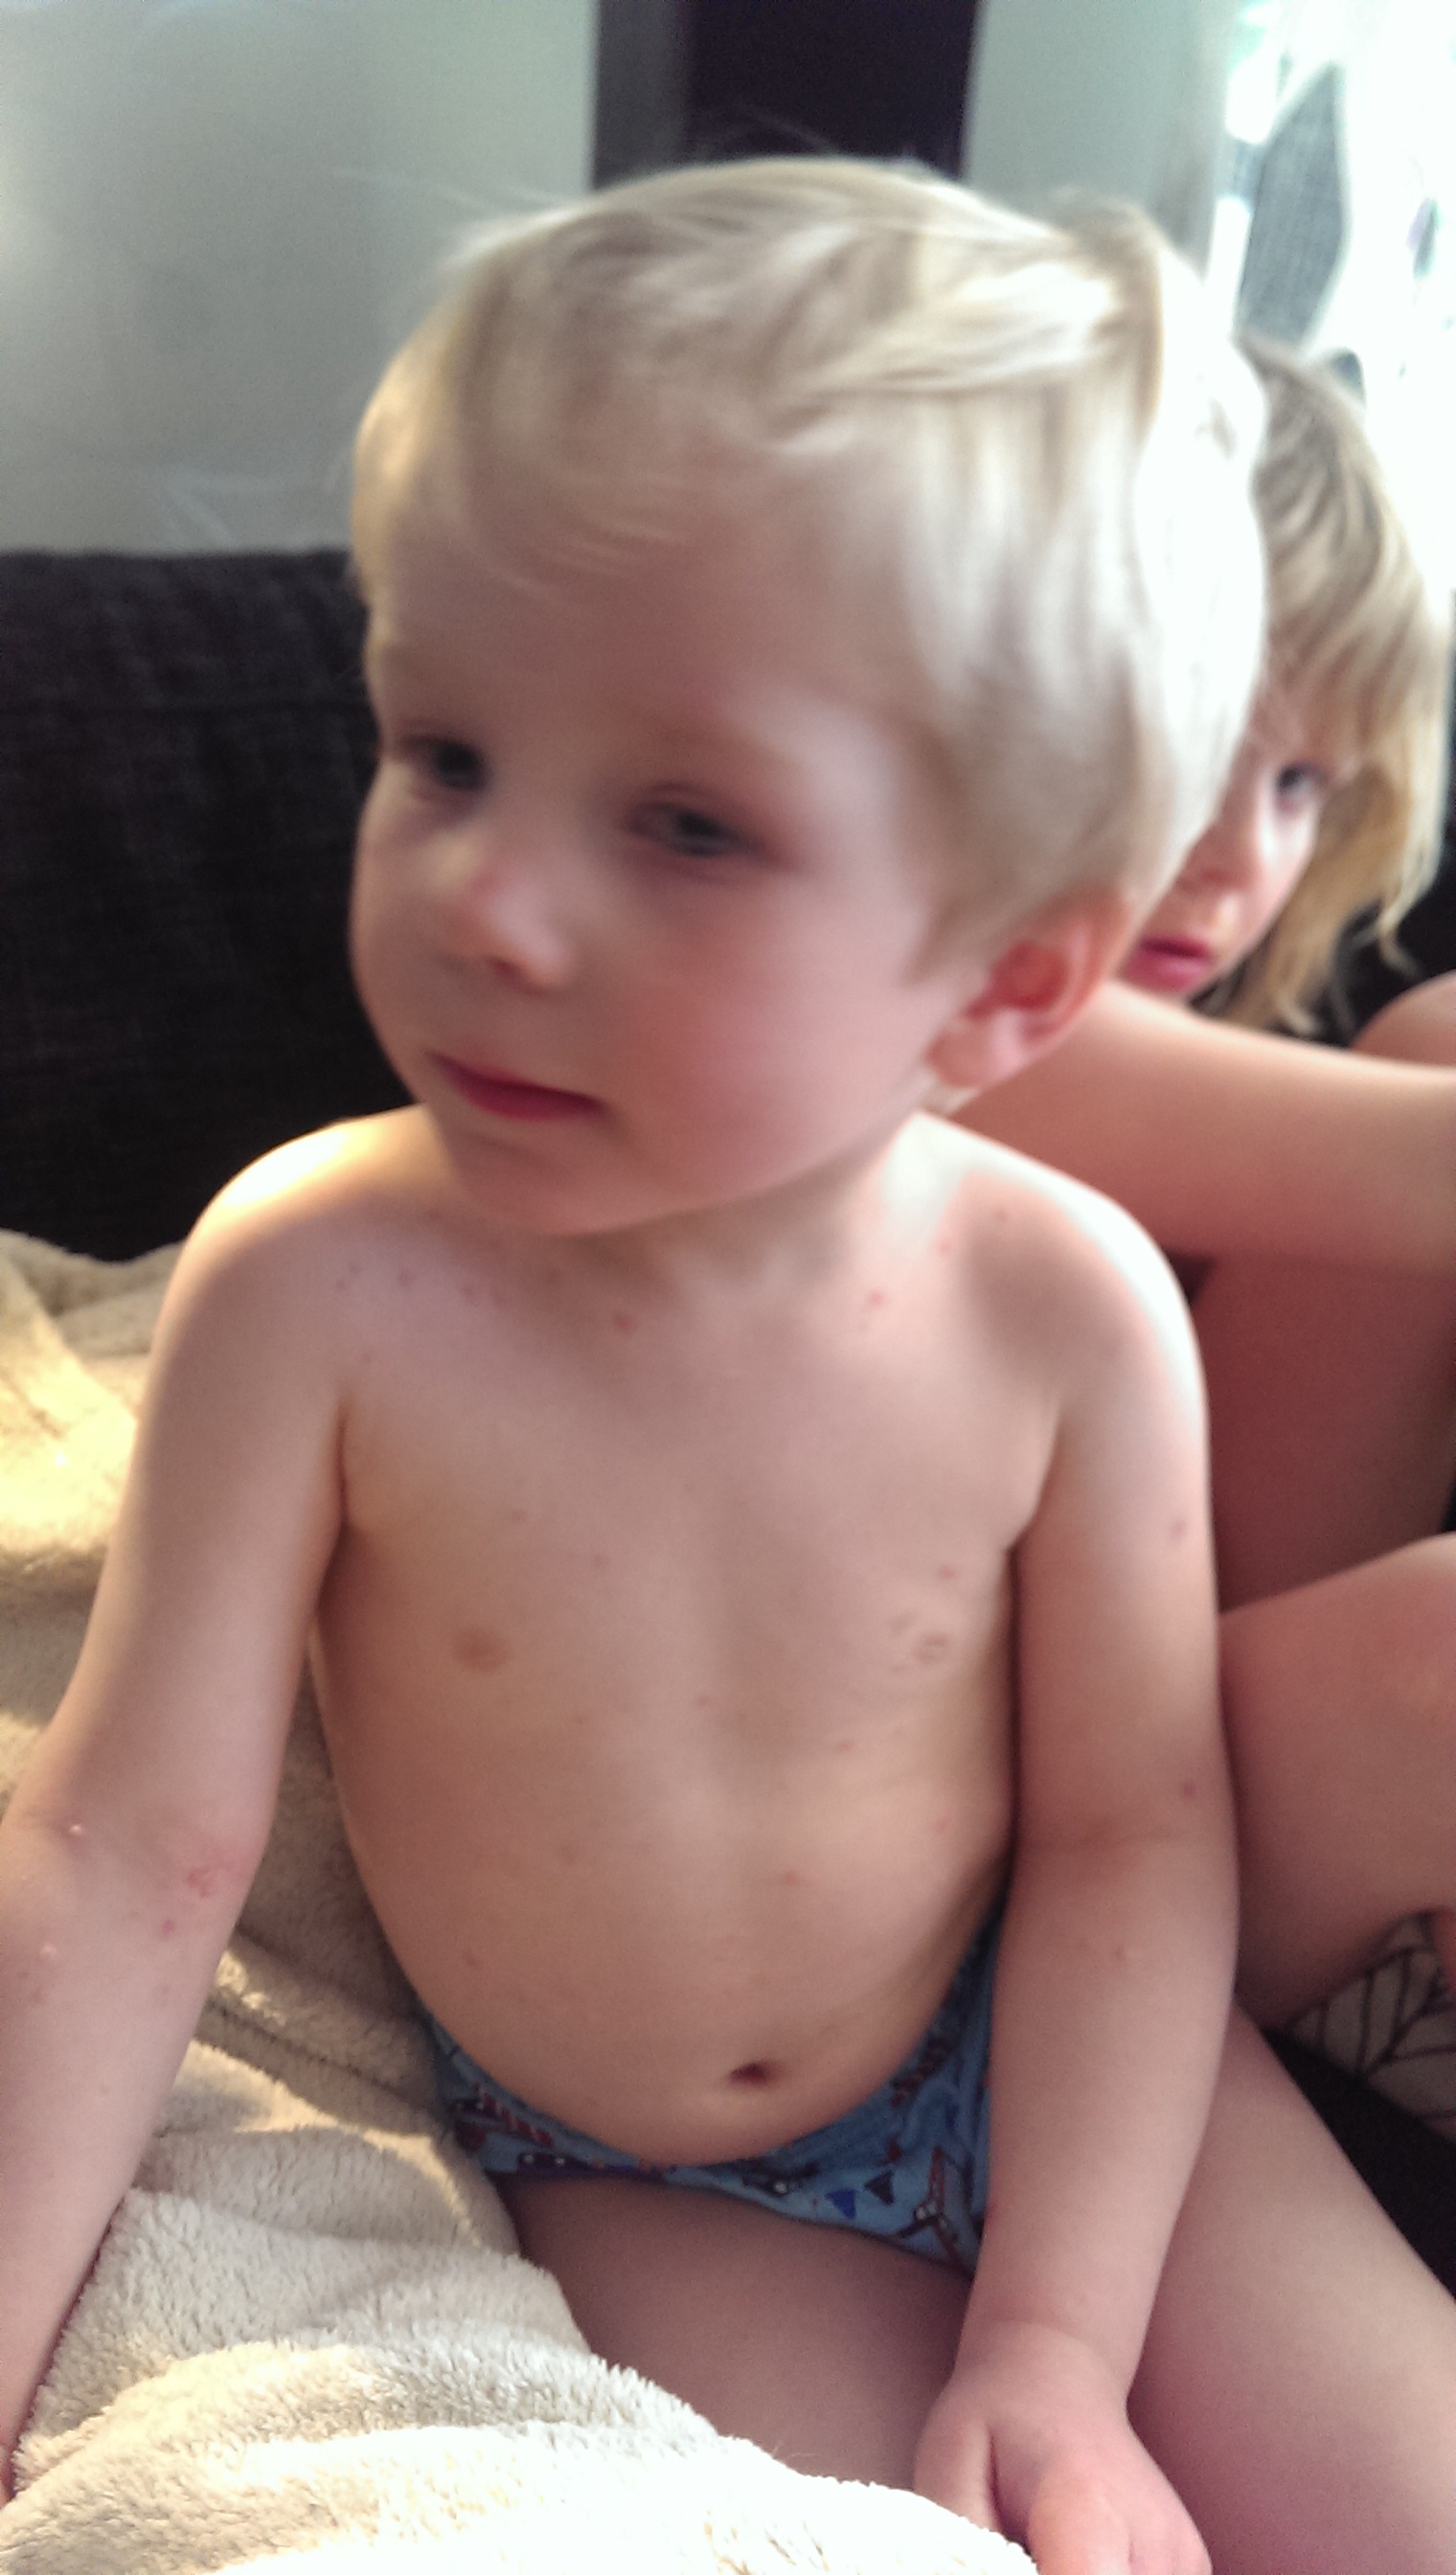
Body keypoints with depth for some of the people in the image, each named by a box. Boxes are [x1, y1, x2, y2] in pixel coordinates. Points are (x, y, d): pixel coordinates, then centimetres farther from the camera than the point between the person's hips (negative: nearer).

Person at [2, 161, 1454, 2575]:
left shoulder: (1064, 1305, -23)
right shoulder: (320, 1290, -25)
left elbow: (1128, 1827, -12)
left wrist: (1057, 2348, -11)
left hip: (1040, 2062, 1)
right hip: (640, 2187, 0)